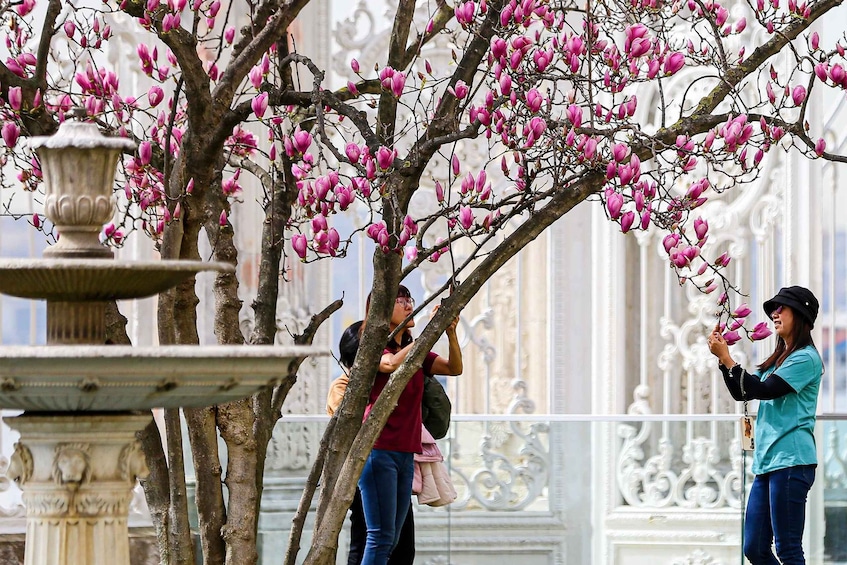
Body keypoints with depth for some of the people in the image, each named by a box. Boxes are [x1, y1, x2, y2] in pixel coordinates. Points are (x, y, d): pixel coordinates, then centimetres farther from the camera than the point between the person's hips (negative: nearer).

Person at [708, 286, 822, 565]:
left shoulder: (805, 358, -7)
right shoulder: (779, 359, 20)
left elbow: (763, 390, -15)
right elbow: (741, 392, 22)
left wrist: (726, 358, -9)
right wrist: (722, 357, 9)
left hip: (790, 462, -9)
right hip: (767, 462, 9)